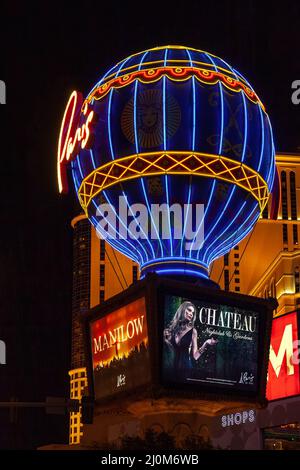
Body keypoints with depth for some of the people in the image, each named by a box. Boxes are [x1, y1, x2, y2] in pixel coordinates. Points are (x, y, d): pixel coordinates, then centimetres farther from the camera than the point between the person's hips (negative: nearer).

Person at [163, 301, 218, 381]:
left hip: (185, 367, -2)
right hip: (171, 367, 2)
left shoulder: (192, 331, -1)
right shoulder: (170, 328, 3)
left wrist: (205, 344, -19)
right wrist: (165, 338, -2)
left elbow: (195, 356, -7)